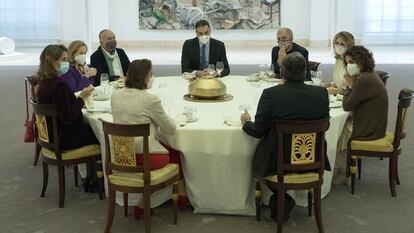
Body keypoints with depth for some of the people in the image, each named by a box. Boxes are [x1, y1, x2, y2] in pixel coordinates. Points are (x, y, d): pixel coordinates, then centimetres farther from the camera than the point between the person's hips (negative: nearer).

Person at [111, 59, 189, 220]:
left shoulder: (115, 95, 3)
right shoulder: (150, 99, -16)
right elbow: (170, 129, -7)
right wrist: (163, 119, 13)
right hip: (144, 157, -6)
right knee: (176, 152, 22)